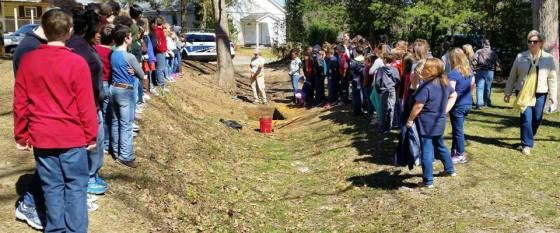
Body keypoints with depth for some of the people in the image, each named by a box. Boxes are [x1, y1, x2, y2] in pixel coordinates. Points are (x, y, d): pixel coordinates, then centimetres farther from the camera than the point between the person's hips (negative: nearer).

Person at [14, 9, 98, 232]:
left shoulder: (27, 60, -2)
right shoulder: (77, 62, -13)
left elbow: (20, 103, 3)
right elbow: (86, 105, -10)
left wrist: (21, 135, 13)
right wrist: (91, 136, 1)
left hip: (41, 137, 3)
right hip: (72, 137, -3)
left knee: (52, 186, 13)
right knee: (75, 186, 8)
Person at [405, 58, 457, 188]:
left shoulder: (426, 86, -21)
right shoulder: (445, 83, 5)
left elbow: (418, 105, -20)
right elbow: (453, 95, 19)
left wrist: (410, 120, -9)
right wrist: (445, 110, 13)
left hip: (426, 123, -8)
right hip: (439, 122, 8)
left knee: (427, 150, -2)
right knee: (440, 145, 26)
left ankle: (428, 181, 2)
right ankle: (450, 170, 41)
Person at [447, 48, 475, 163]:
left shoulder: (453, 74, -20)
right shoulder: (469, 70, 5)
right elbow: (472, 86, 16)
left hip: (458, 105, -8)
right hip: (468, 104, 8)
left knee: (458, 131, 4)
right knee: (457, 129, 18)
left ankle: (460, 155, 14)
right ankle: (454, 151, 27)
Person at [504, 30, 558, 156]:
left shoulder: (548, 58, 1)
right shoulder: (521, 57, 1)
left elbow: (552, 79, 2)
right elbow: (512, 76, 7)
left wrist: (553, 97, -1)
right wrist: (507, 93, 7)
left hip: (540, 94, 1)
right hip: (524, 93, -1)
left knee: (537, 119, 8)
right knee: (527, 118, -8)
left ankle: (529, 139, 32)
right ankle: (527, 145, 4)